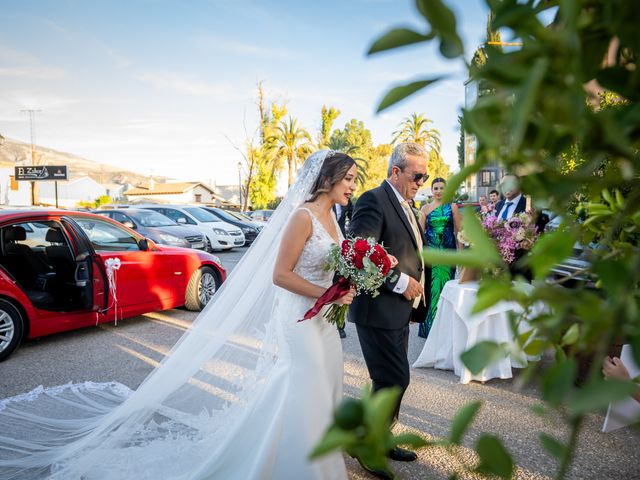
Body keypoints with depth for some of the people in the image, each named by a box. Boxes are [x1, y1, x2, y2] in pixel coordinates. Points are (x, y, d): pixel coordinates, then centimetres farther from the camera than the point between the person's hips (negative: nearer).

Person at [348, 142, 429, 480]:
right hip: (379, 310, -9)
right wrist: (400, 282, -21)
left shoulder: (405, 205, 16)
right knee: (394, 381, -4)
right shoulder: (373, 200, -15)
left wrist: (414, 282, 8)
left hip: (398, 310, 9)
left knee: (390, 381, 17)